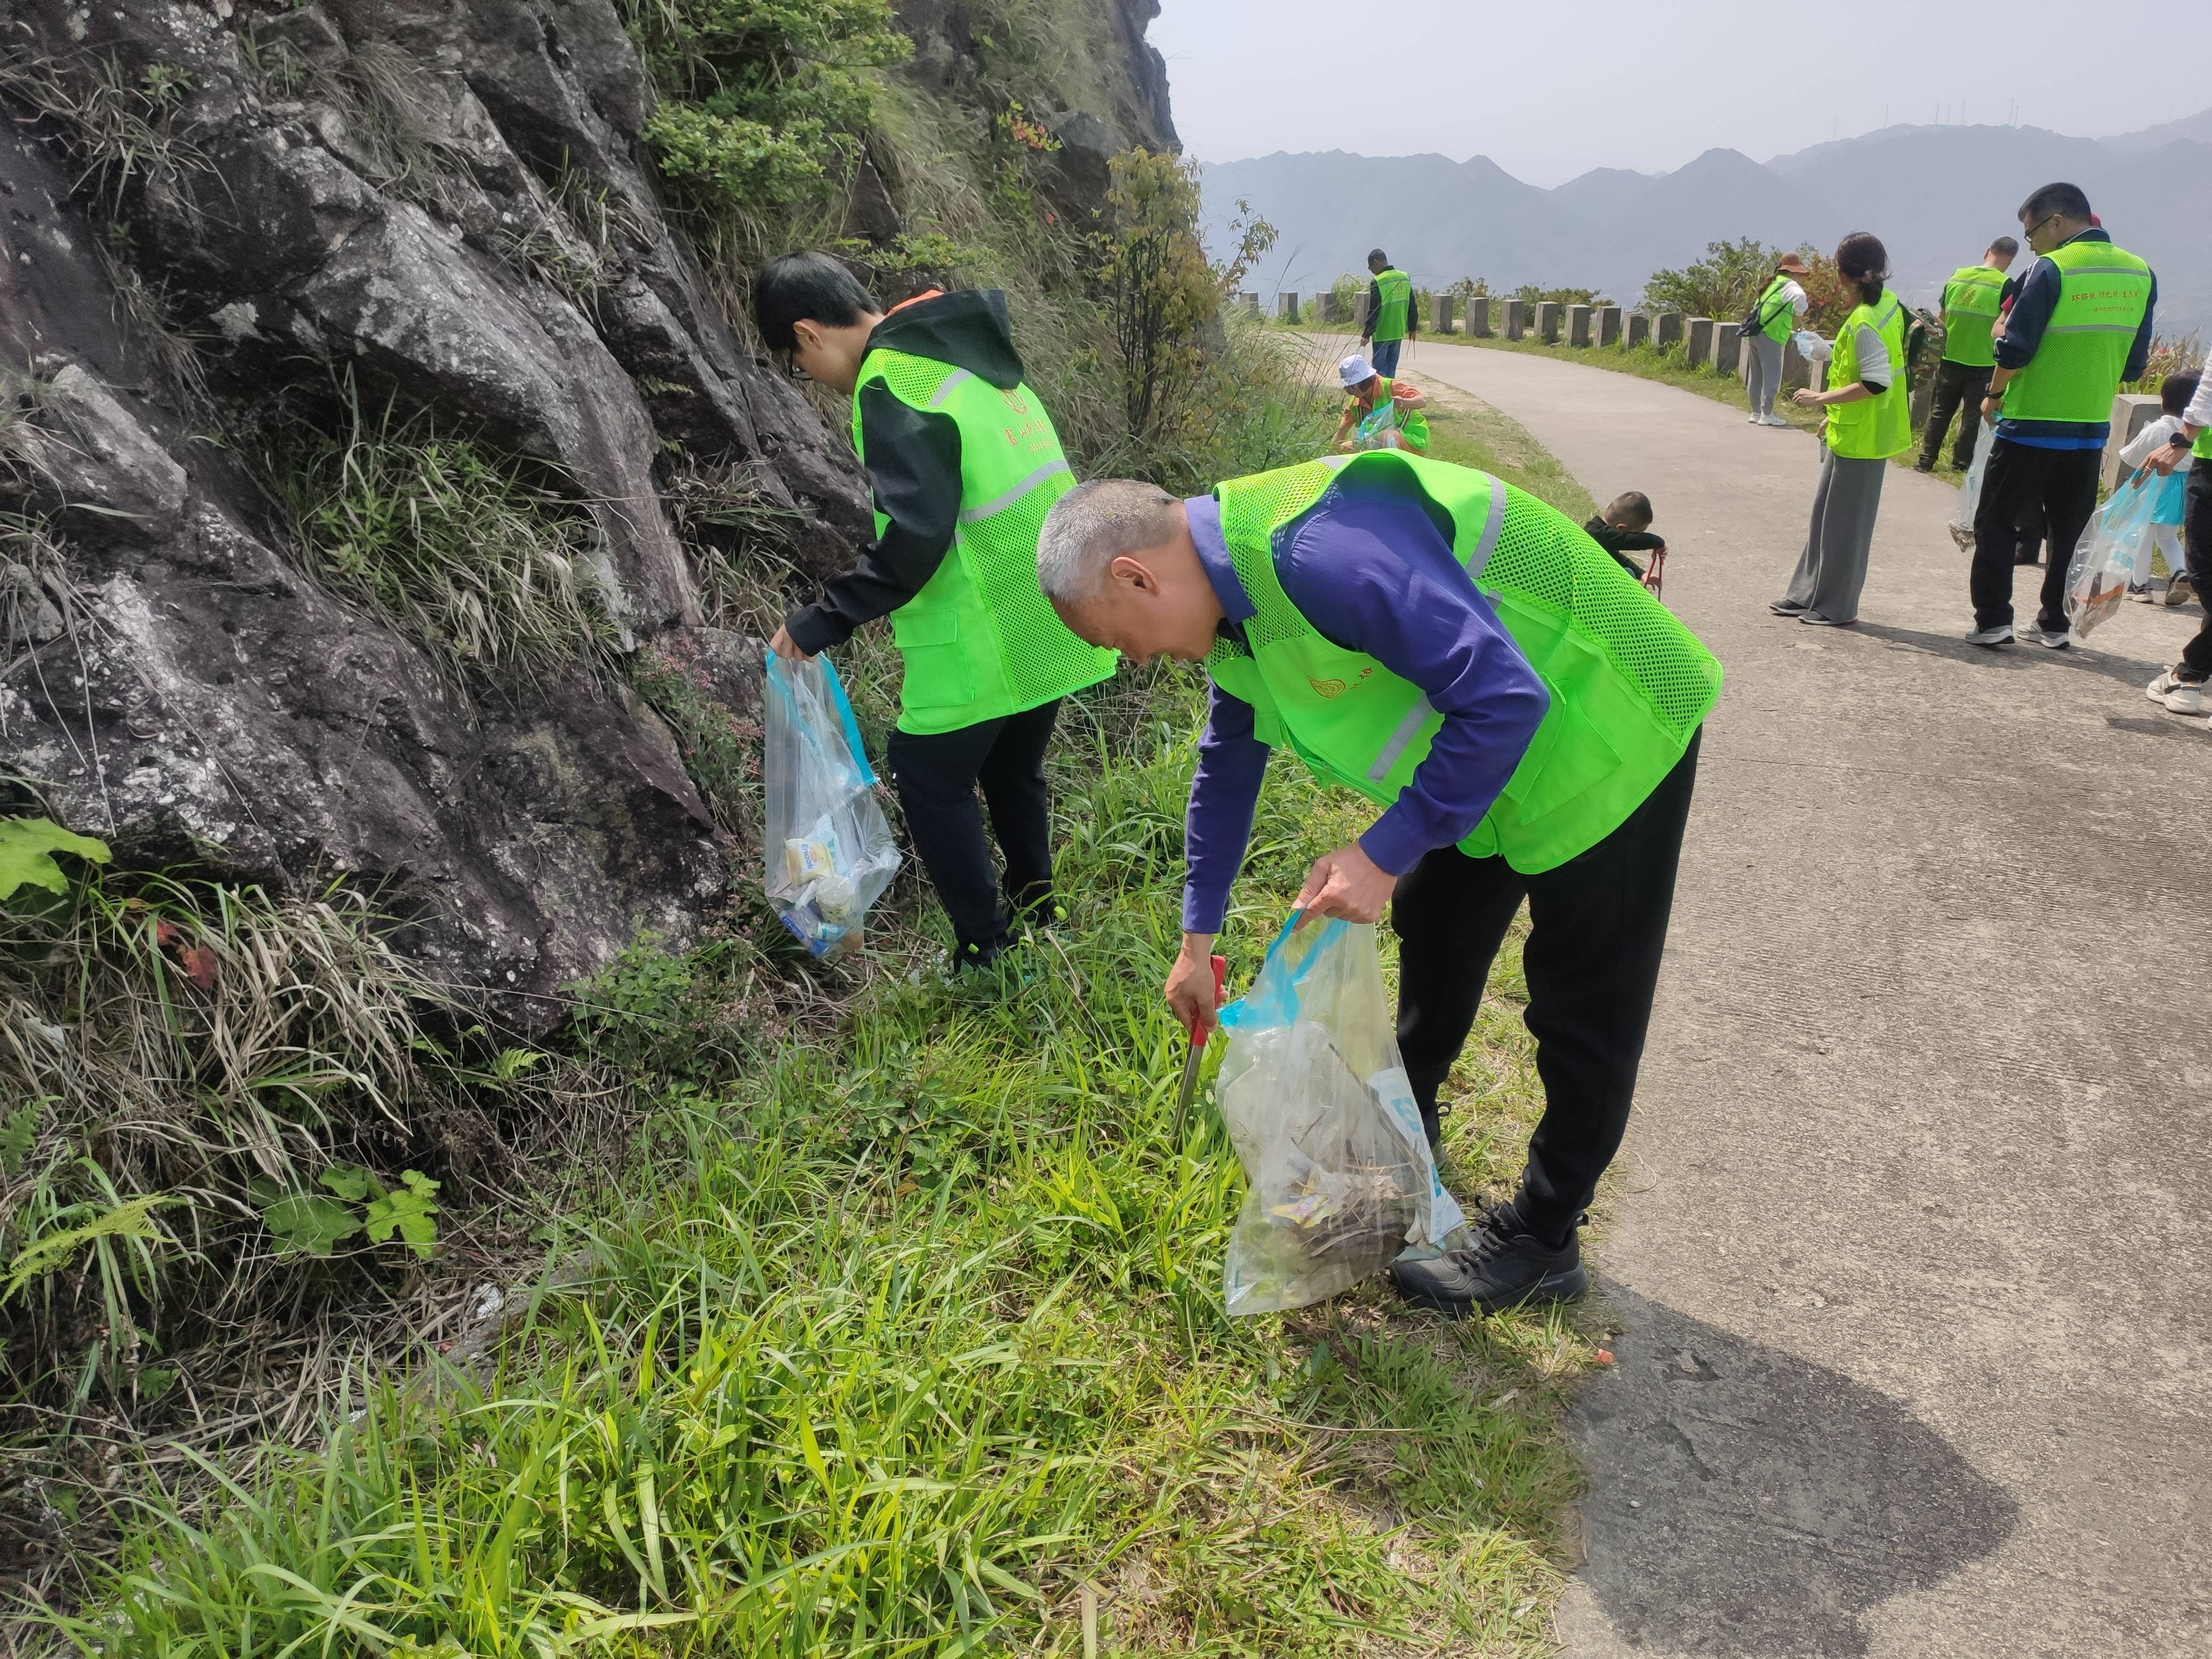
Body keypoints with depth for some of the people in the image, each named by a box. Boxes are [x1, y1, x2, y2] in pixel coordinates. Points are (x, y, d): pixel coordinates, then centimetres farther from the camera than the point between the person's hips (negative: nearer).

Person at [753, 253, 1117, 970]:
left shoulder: (892, 383, -16)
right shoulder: (965, 353, 13)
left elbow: (913, 535, -24)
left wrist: (825, 619, -15)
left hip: (986, 634, -9)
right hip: (1049, 615, 9)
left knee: (932, 778, 6)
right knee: (1013, 770, 22)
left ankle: (988, 959, 11)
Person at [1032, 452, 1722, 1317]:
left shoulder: (1321, 552, -35)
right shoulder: (1236, 593, -2)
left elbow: (1504, 697, -35)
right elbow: (1227, 763, 11)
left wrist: (1386, 851, -30)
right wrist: (1197, 941, 16)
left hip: (1601, 739, -9)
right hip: (1485, 754, 9)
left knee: (1584, 1007, 3)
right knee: (1433, 931, 22)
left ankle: (1540, 1240, 18)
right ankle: (1404, 1134, 44)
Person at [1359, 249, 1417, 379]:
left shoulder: (1378, 282, -15)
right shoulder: (1405, 278, 6)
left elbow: (1374, 311, -17)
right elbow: (1412, 306, 12)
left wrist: (1366, 335, -14)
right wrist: (1413, 328, 21)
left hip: (1382, 334, -7)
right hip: (1399, 333, 7)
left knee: (1379, 371, -1)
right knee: (1391, 368, 15)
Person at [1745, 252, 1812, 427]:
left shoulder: (1773, 284, 22)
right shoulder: (1789, 285, -5)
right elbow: (1800, 298, -26)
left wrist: (1788, 331, 23)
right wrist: (1799, 315, -9)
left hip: (1756, 332, 9)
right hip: (1769, 335, -9)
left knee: (1756, 374, 12)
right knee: (1772, 374, -5)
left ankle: (1756, 413, 19)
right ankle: (1767, 414, -5)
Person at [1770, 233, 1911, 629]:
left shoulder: (1864, 323, -22)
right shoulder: (1888, 303, 8)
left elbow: (1876, 384, -27)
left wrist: (1821, 399, -20)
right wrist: (1835, 414, 20)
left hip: (1859, 439, -10)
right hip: (1851, 432, 10)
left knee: (1845, 521, 0)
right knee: (1825, 514, 16)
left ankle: (1836, 607, 10)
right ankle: (1809, 594, 25)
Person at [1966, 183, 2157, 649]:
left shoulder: (2052, 269, -13)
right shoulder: (2140, 274, 6)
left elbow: (2015, 350, -15)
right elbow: (2134, 365, 9)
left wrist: (1995, 394, 2)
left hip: (2031, 424, -6)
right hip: (2093, 428, 6)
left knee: (1997, 523, 4)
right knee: (2069, 531, 14)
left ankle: (1992, 621, 0)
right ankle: (2056, 624, 18)